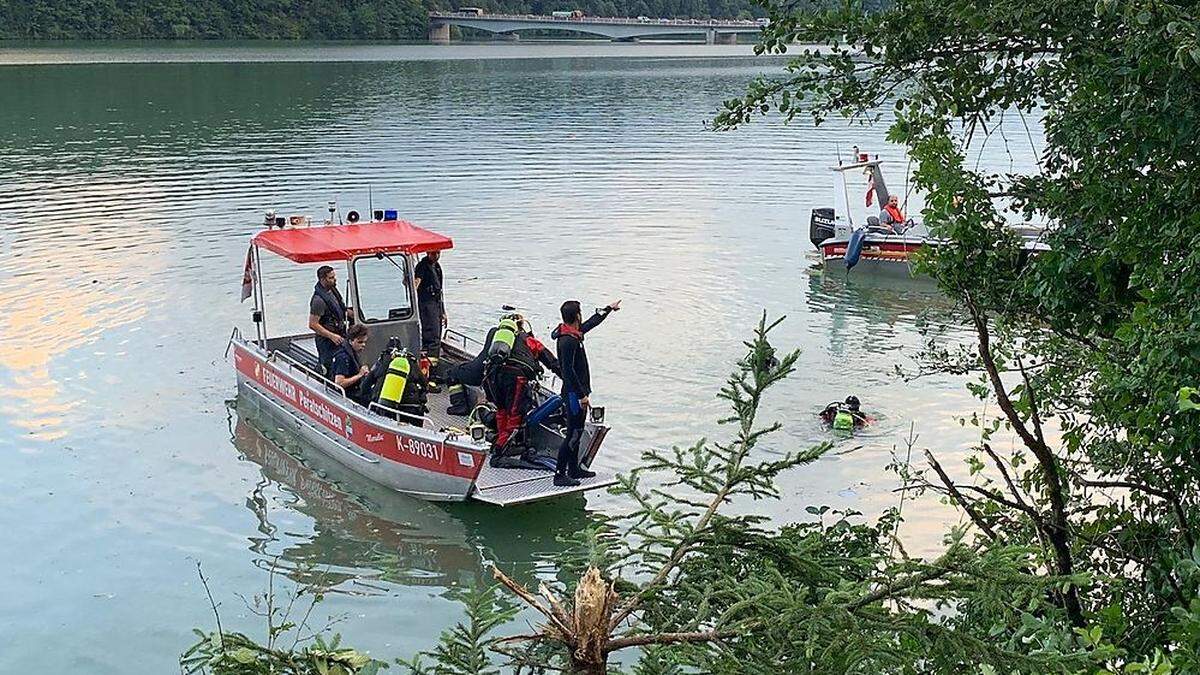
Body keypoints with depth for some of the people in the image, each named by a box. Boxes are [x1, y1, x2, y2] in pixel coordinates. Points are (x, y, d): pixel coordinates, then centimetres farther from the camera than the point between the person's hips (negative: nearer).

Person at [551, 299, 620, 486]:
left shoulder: (575, 333, 9)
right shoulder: (568, 340, -21)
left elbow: (592, 322, 28)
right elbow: (568, 371, -24)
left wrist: (610, 309, 41)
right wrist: (582, 395, -22)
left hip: (578, 392, 10)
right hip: (574, 393, -10)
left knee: (577, 432, 17)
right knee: (573, 434, -8)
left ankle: (574, 469, 27)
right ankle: (560, 474, -6)